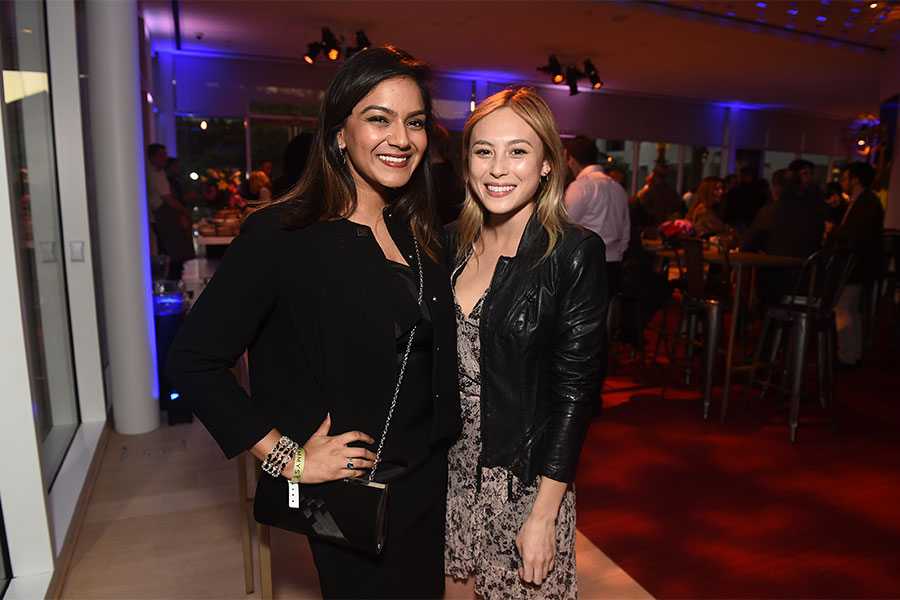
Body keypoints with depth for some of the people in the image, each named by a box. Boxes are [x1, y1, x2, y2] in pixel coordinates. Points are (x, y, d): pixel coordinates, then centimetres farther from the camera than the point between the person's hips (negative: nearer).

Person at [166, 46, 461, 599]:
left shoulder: (425, 237, 2)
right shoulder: (281, 235, -17)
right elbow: (194, 360, -17)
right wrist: (287, 457, -17)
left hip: (427, 483, 6)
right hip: (347, 496, -5)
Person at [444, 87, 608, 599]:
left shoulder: (575, 254, -14)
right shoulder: (452, 242, 0)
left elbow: (574, 391, -14)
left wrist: (544, 514, -13)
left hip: (527, 480, -4)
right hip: (452, 470, 4)